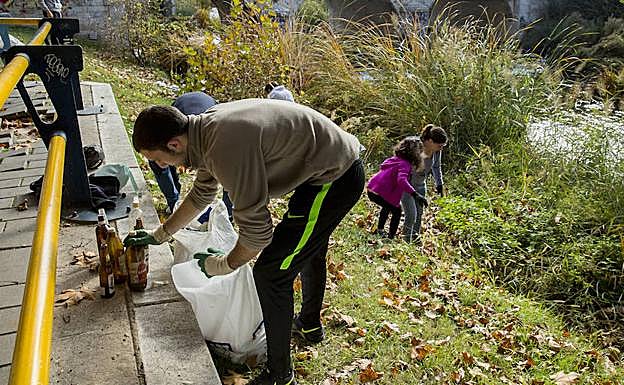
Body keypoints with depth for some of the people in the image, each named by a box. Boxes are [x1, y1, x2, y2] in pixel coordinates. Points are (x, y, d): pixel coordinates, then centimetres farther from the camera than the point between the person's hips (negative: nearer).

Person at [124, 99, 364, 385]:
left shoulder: (227, 147, -31)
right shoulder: (207, 128, 1)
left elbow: (256, 232, -25)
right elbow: (200, 195, 18)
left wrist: (222, 265, -6)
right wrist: (159, 235, 25)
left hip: (335, 178, -10)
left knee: (270, 273, -6)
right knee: (308, 248, 30)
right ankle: (310, 324, 56)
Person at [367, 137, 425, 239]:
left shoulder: (394, 159, 9)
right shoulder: (404, 164, -18)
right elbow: (402, 180, -35)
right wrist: (414, 194, -40)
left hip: (371, 188, 9)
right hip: (380, 193, -9)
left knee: (388, 206, 33)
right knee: (397, 211, 8)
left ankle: (380, 230, 43)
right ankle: (390, 236, 7)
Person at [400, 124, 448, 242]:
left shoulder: (437, 151, -10)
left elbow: (436, 167, 9)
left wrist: (439, 184, 12)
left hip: (420, 186, 6)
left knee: (419, 215, 8)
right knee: (411, 215, -13)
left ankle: (416, 240, 20)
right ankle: (406, 243, -3)